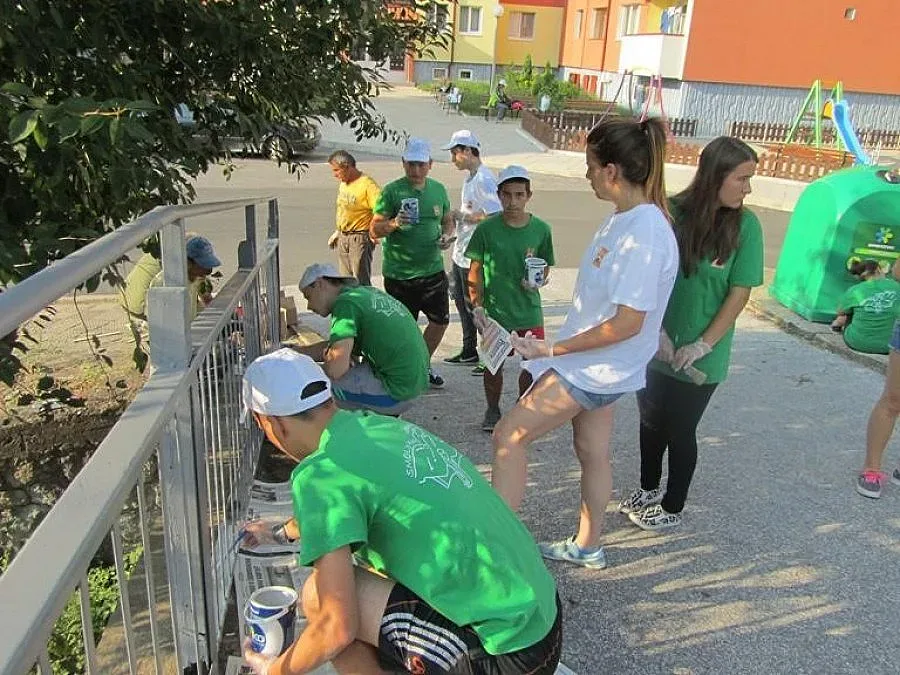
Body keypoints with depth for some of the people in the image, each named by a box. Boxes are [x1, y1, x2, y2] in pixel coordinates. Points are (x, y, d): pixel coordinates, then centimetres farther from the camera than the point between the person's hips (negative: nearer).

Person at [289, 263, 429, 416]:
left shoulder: (345, 302, -15)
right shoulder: (368, 293, 14)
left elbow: (336, 368, -23)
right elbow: (335, 345, 23)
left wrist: (326, 357, -2)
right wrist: (293, 351, 17)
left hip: (394, 395, -10)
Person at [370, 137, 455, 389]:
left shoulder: (438, 189, 6)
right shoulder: (392, 191, -9)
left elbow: (448, 220, 19)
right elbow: (374, 230, -9)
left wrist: (446, 235, -3)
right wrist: (393, 224, -29)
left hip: (433, 271, 5)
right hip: (399, 274, -5)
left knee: (440, 320, 11)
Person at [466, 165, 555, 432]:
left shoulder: (541, 229, -3)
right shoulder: (487, 228, -7)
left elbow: (545, 268, 9)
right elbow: (475, 272, -1)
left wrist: (539, 281, -12)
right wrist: (477, 306, -5)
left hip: (529, 310, 1)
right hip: (494, 310, -1)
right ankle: (492, 411, 34)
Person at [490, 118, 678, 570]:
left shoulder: (645, 232, -26)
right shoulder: (626, 218, 3)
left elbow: (626, 324, -27)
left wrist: (551, 350, -22)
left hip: (595, 366, -10)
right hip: (596, 362, 10)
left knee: (509, 436, -5)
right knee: (592, 450, 20)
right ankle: (587, 546, 37)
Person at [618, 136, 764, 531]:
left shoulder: (744, 225, -11)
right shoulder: (672, 213, -9)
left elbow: (740, 292, -10)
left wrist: (702, 345, -14)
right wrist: (657, 330, -12)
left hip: (701, 356, -2)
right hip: (657, 346, 2)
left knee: (680, 430, 10)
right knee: (651, 422, 18)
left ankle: (672, 509, 31)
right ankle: (649, 490, 42)